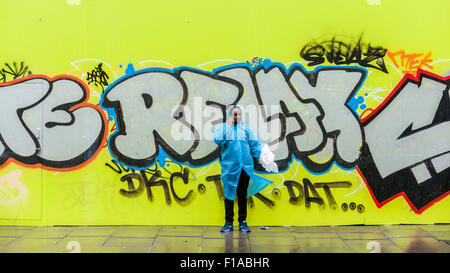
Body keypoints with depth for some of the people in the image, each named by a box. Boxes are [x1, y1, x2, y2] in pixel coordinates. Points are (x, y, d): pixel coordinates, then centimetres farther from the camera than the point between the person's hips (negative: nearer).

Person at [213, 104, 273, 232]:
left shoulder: (246, 130, 10)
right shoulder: (223, 128, 5)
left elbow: (255, 145, 11)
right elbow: (218, 140, -14)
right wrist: (229, 126, -10)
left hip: (245, 167, 2)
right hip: (229, 168, -1)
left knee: (243, 195, 7)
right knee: (229, 194, 2)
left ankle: (243, 222, 14)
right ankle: (228, 222, 10)